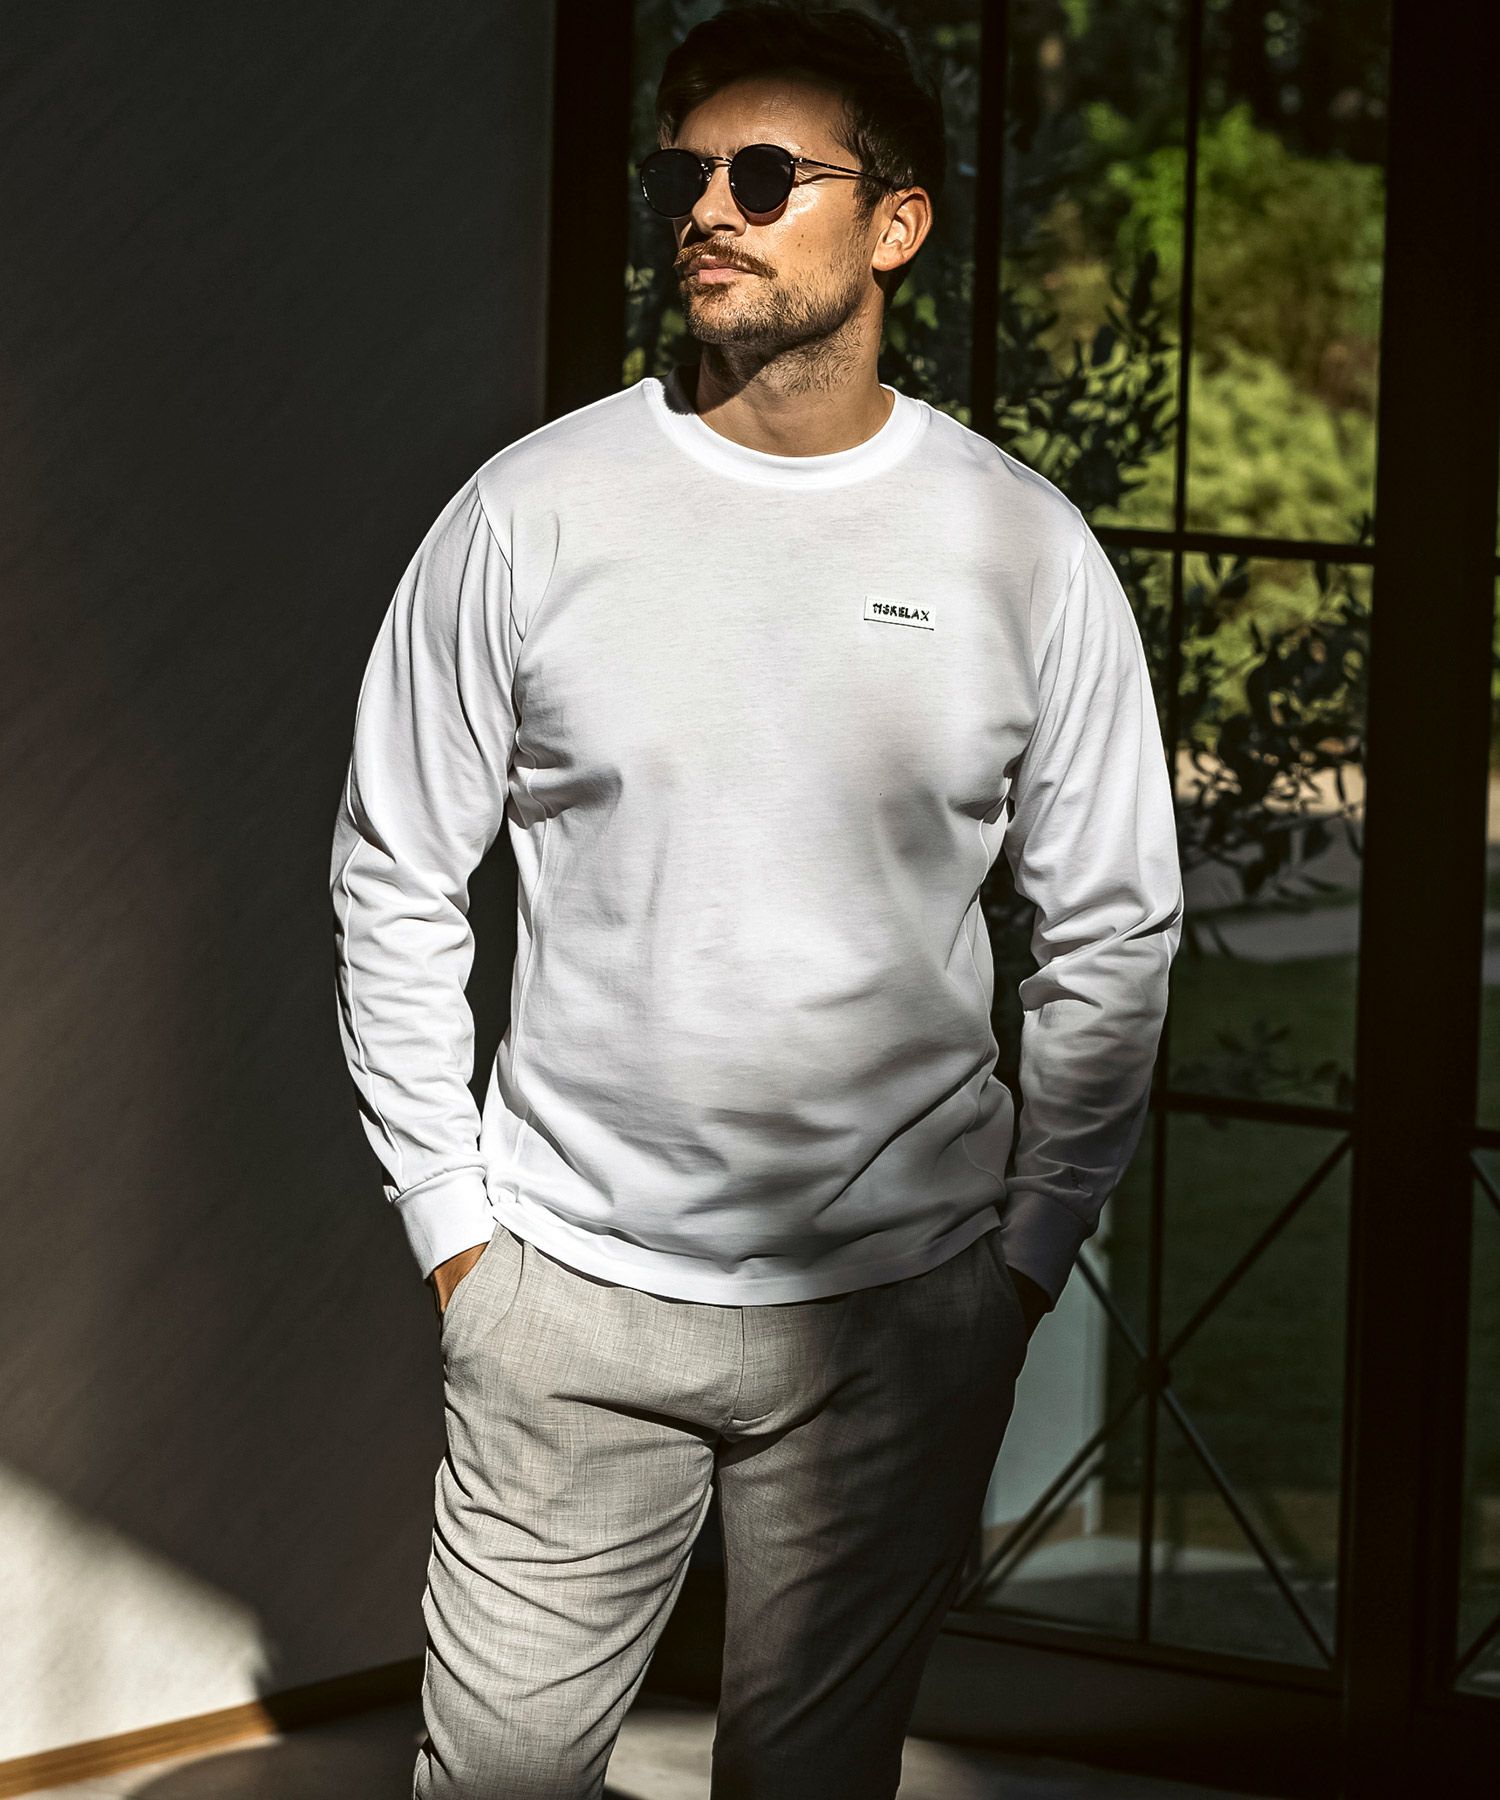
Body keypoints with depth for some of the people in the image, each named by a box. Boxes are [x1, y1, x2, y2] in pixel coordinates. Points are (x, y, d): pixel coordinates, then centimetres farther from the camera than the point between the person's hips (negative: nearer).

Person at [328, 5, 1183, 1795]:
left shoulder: (1024, 551, -1)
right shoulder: (533, 511, -3)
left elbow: (1114, 933, 5)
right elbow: (393, 884, 4)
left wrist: (1031, 1245, 3)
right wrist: (446, 1213, 1)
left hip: (899, 1310, 0)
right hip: (566, 1292, 0)